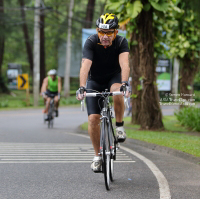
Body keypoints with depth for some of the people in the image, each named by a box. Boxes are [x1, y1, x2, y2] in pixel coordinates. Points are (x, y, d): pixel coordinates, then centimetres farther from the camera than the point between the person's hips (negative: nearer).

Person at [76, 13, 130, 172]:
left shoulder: (121, 42, -22)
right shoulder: (91, 42, -24)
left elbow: (124, 64, -36)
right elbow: (85, 66, -36)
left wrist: (124, 84, -54)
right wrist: (82, 88, -51)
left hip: (114, 78, 0)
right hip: (94, 81, 1)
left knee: (117, 94, -36)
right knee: (93, 118, -12)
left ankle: (119, 126, -12)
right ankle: (98, 156, 4)